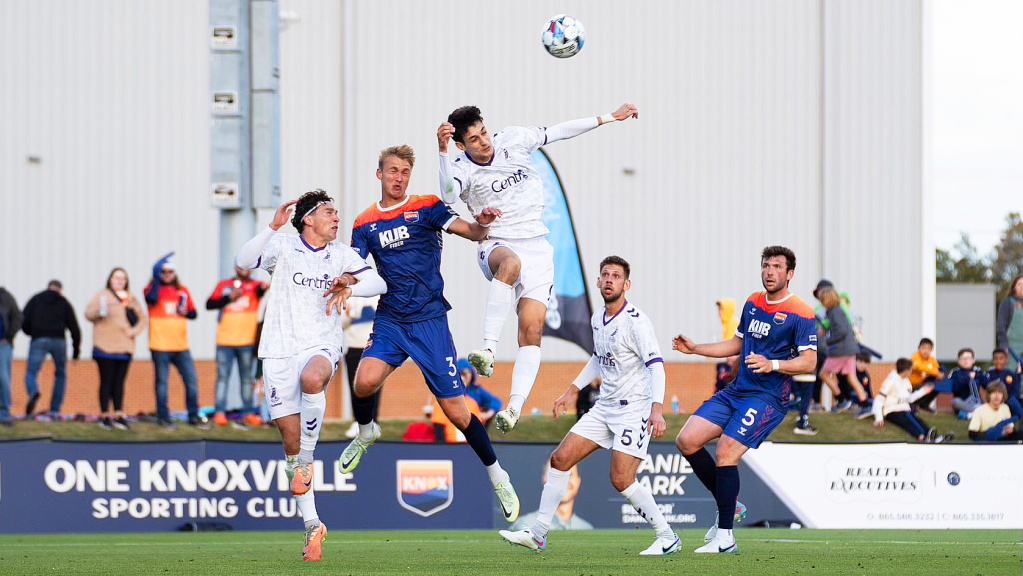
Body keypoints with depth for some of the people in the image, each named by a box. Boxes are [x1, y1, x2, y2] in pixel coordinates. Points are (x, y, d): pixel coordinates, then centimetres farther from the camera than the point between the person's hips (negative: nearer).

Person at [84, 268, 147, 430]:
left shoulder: (131, 299, 16)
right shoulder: (103, 295, 0)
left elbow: (143, 318, 18)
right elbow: (89, 313, -8)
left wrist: (135, 330, -1)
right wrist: (99, 311, -29)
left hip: (124, 348, 5)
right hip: (106, 347, -5)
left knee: (119, 382, 7)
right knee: (107, 382, -5)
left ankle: (119, 415, 10)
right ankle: (105, 416, -1)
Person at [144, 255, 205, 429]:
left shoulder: (183, 291, 14)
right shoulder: (153, 288, 1)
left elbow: (193, 313, 17)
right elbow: (151, 298, -22)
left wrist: (186, 312, -5)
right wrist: (156, 279, -17)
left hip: (181, 346, 4)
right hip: (160, 346, -4)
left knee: (191, 379, 3)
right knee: (162, 382, 0)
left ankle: (194, 416, 12)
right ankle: (163, 417, 7)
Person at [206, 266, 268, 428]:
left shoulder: (254, 285, 4)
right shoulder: (224, 285, 10)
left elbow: (259, 288, -20)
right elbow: (209, 304, 3)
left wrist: (263, 288, -44)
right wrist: (229, 297, -8)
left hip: (246, 341, -1)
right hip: (224, 341, 1)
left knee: (247, 377, 5)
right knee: (222, 376, -2)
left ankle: (248, 413, 10)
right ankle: (220, 413, -1)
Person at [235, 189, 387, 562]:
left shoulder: (340, 254, 10)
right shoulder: (283, 246, 1)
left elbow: (379, 283, 3)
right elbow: (243, 262, -15)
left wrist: (349, 288, -16)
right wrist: (272, 228, -26)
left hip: (322, 345, 1)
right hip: (279, 349, -1)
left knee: (311, 379, -37)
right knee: (290, 438, -3)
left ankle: (305, 461, -21)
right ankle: (312, 525, 4)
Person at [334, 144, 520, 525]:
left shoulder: (427, 208, 0)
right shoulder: (365, 224, 9)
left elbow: (471, 232, -12)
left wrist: (482, 224, -37)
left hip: (429, 321, -2)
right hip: (389, 321, 2)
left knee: (455, 410, -5)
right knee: (365, 382, -25)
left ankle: (497, 475, 15)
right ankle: (365, 432, 10)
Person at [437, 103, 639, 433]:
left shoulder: (513, 139, 2)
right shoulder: (463, 168, -9)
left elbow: (558, 132, 15)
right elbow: (449, 194, -32)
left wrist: (609, 118, 19)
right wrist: (442, 150, -45)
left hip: (536, 248, 3)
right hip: (496, 245, -3)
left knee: (531, 329, -14)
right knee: (510, 263, -41)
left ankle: (515, 406, -21)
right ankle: (488, 348, -46)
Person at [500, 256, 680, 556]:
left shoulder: (635, 321, -16)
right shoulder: (597, 319, 9)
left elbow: (656, 365, -22)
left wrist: (657, 408, -33)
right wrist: (571, 391, 25)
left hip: (635, 408, -8)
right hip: (605, 407, 8)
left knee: (621, 480, -16)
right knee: (560, 458, 2)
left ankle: (667, 536, -2)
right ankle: (538, 534, 7)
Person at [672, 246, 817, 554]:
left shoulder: (800, 314, -10)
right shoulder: (753, 303, 13)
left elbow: (809, 362, -16)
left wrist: (772, 364, -31)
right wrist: (695, 348, 20)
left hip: (768, 398, -8)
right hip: (736, 390, 8)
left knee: (725, 453, -20)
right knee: (687, 441, -3)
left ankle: (725, 537, -12)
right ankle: (729, 504, 11)